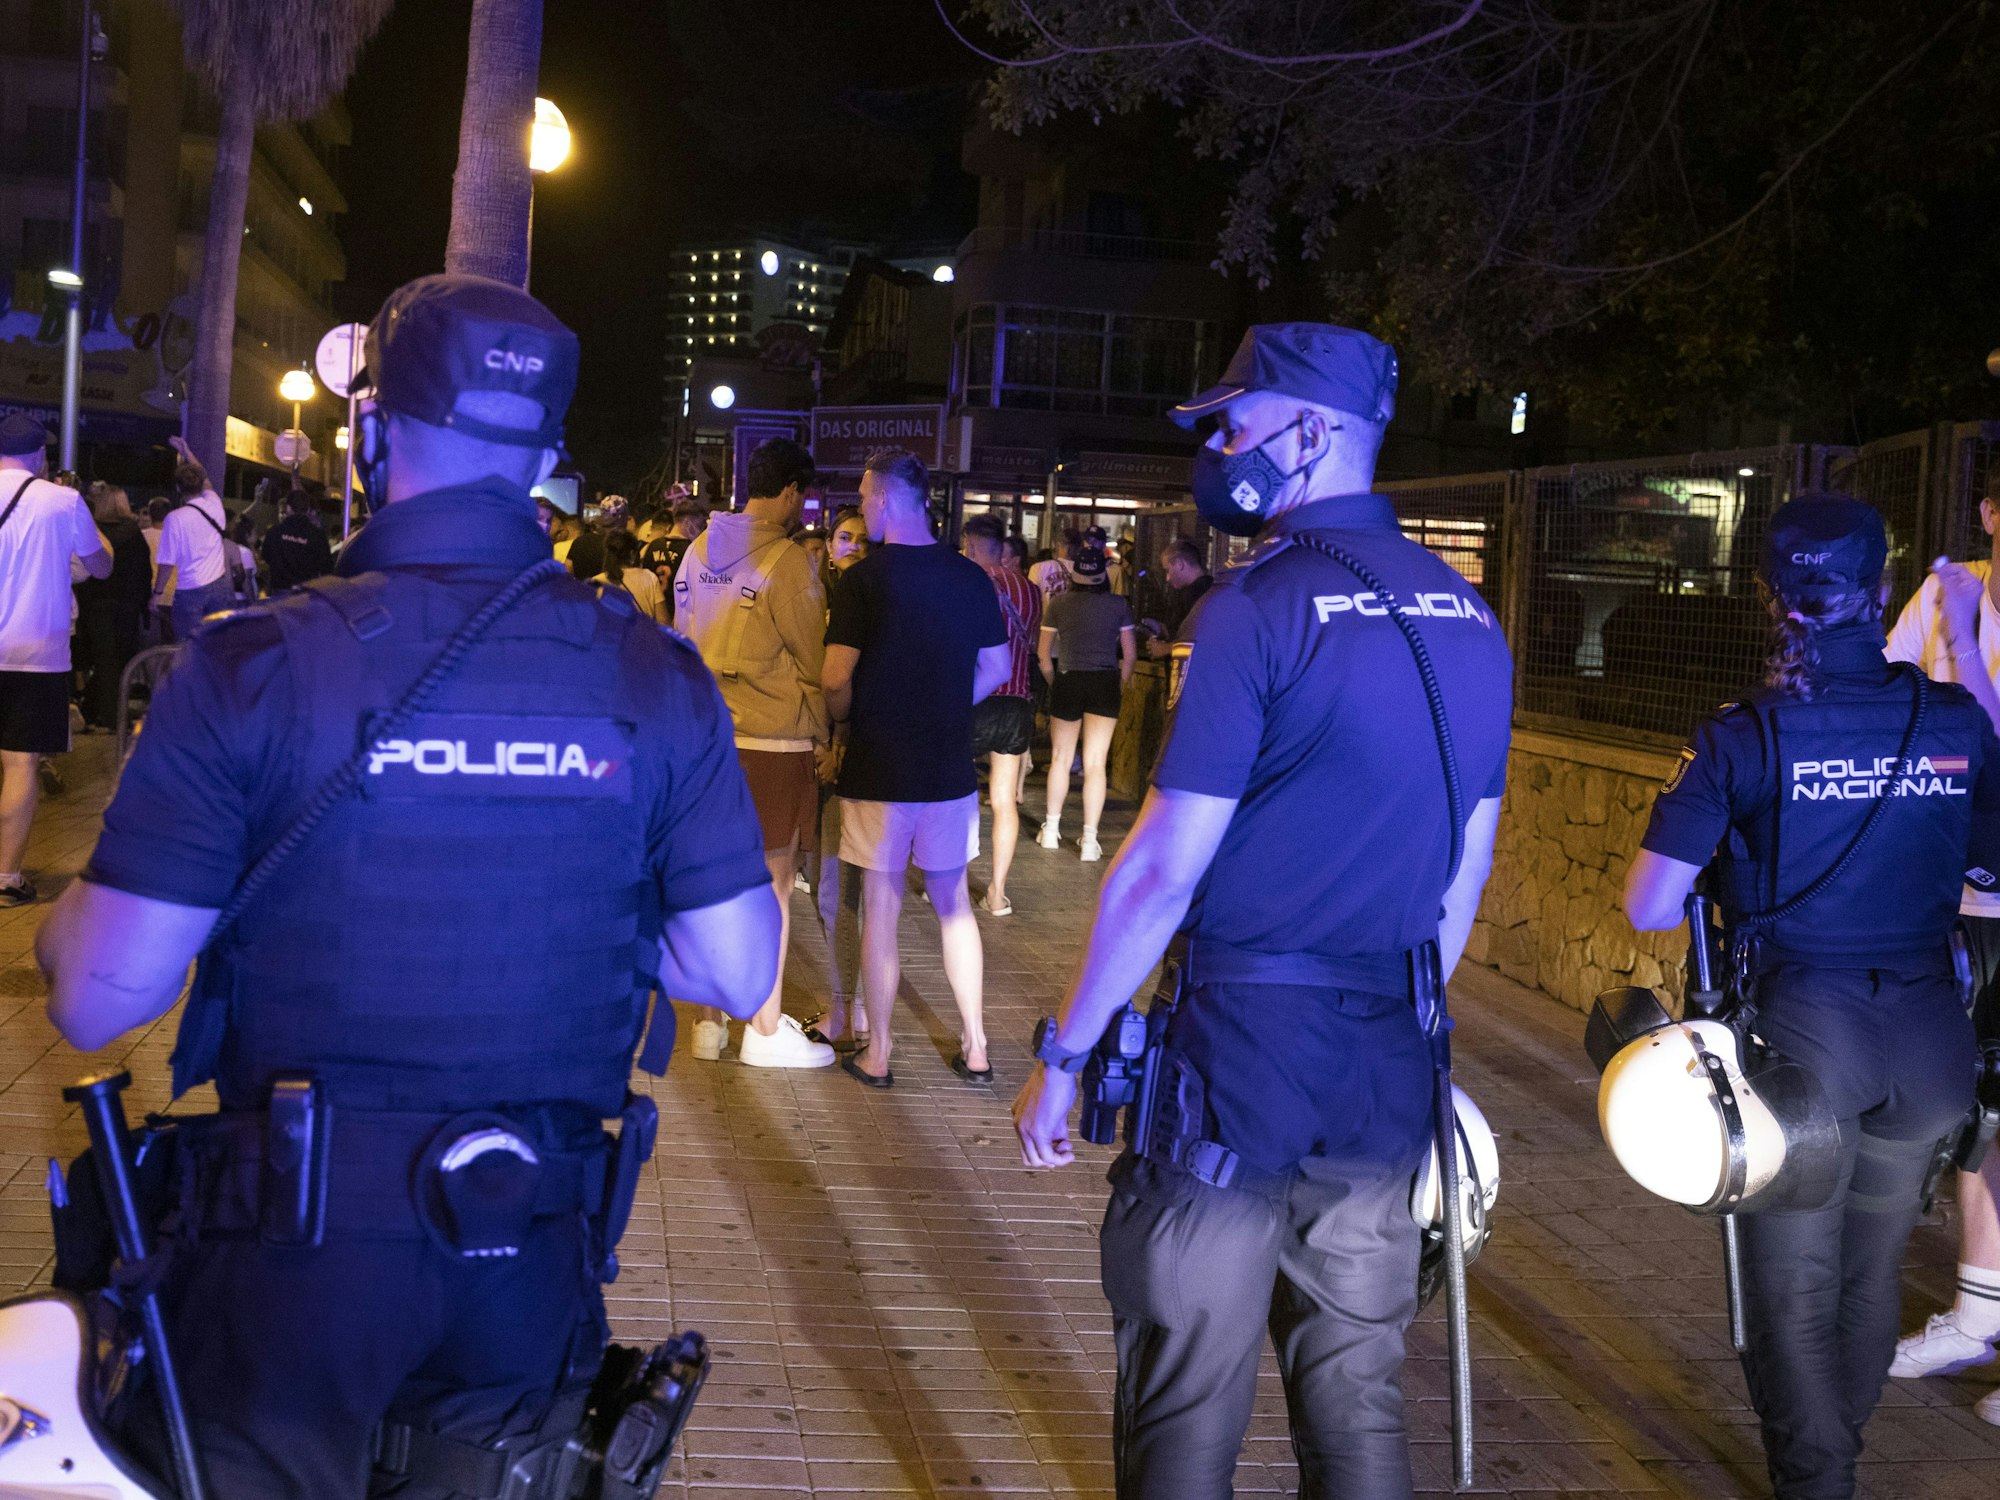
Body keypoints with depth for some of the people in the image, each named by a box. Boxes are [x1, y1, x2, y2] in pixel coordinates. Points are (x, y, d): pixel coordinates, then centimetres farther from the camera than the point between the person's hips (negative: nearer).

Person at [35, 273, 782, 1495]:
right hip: (535, 1258, 3)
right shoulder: (658, 682, -6)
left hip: (295, 1248, -2)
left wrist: (64, 921, 10)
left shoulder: (256, 668, -14)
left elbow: (100, 1000, -13)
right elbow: (738, 973, -3)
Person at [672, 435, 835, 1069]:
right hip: (774, 738, -6)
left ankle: (710, 1019, 20)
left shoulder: (699, 551, 8)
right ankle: (767, 1030, 9)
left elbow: (685, 640, 14)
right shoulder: (787, 560, -13)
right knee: (773, 881, 2)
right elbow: (811, 659, -8)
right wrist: (822, 733, 5)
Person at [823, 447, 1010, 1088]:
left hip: (879, 769, -4)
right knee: (953, 902, 15)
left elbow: (837, 680, -16)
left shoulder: (865, 578, -13)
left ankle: (877, 1054, 13)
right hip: (950, 768, 4)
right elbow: (996, 669, 9)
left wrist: (848, 724, 3)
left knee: (880, 906, 5)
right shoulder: (971, 577, 1)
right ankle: (975, 1049, 18)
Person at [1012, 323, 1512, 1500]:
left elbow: (1163, 871, -15)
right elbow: (1466, 868, 14)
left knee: (1190, 1400, 6)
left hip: (1243, 1049, -6)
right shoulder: (1469, 617, 8)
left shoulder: (1261, 607, -13)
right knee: (1357, 1393, 16)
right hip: (1391, 1073, 7)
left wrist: (1063, 1055, -6)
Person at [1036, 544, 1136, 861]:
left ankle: (1051, 829, 19)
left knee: (1061, 758, 15)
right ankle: (1089, 839, 1)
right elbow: (1130, 655, 1)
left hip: (1067, 682, 0)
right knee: (1095, 762, 1)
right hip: (1106, 683, 0)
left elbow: (1044, 656, 3)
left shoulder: (1058, 603, -1)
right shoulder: (1119, 604, -1)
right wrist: (1120, 688, 14)